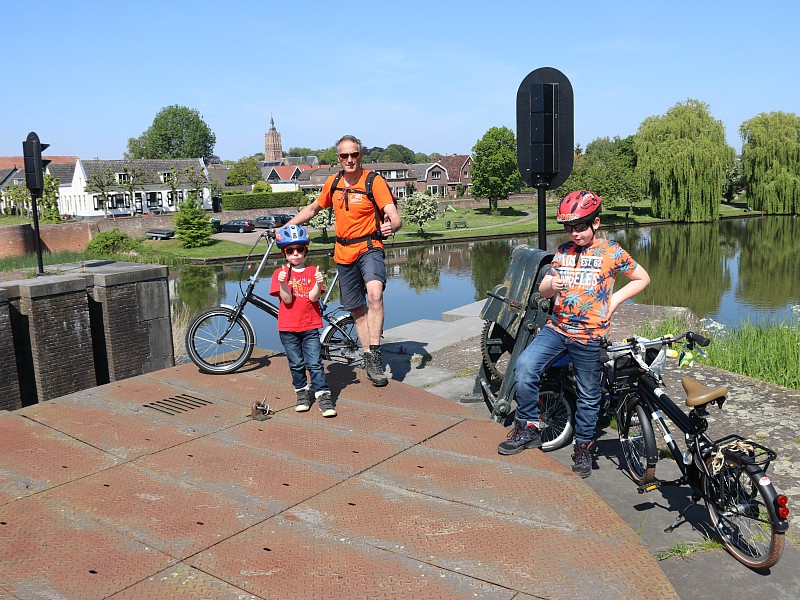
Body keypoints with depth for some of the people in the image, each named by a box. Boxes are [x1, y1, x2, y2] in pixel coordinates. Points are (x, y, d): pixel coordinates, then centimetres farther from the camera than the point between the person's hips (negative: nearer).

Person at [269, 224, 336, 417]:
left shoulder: (313, 271, 2)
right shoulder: (280, 273, 0)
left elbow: (313, 297, -9)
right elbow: (287, 299, -11)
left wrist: (318, 283, -27)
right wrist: (282, 283, -28)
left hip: (310, 326, 0)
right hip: (288, 328, 1)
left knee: (315, 363, -5)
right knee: (296, 364, 11)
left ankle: (323, 396, 0)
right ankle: (302, 392, 27)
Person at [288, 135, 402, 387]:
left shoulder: (374, 181, -10)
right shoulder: (333, 182, 6)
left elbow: (395, 218, -20)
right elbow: (313, 208, 22)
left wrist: (391, 226, -44)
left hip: (369, 247, -5)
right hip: (344, 252, 6)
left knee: (374, 293, -32)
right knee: (357, 309, 11)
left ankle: (375, 354, -26)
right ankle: (369, 360, 23)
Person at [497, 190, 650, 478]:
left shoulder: (611, 251, 0)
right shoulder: (563, 251, 11)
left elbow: (642, 278, 10)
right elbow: (543, 290, 11)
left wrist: (613, 300, -2)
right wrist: (551, 285, -14)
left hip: (590, 335, -3)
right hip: (556, 327, 3)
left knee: (588, 395, 8)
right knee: (524, 367, -18)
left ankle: (583, 446, 29)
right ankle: (528, 428, -2)